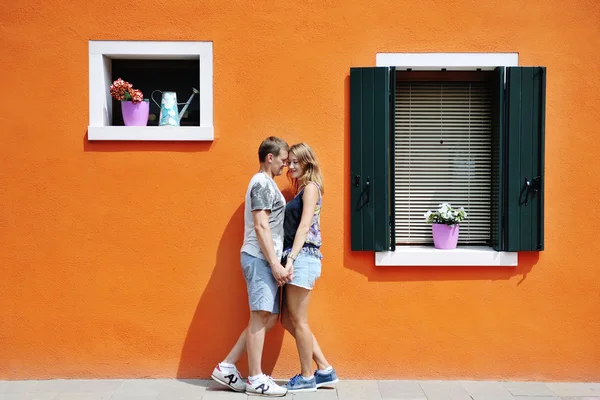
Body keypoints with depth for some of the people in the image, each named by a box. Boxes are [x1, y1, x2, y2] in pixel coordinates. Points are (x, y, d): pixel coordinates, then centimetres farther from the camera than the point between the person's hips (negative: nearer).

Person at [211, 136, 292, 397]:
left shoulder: (266, 183, 22)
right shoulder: (262, 183, -9)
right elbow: (261, 227, -17)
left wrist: (276, 263, 18)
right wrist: (275, 263, -19)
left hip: (265, 259, 10)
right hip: (260, 258, -10)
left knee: (268, 318, 9)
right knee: (261, 317, -6)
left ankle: (227, 367, 13)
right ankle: (256, 379, 2)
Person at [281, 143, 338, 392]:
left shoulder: (311, 187, -5)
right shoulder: (301, 190, 20)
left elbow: (304, 227, -14)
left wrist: (291, 258, -21)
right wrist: (289, 259, 9)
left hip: (303, 258, -9)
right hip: (297, 259, 9)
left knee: (298, 321, -1)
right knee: (288, 320, 12)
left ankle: (306, 378, 12)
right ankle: (325, 371, 18)